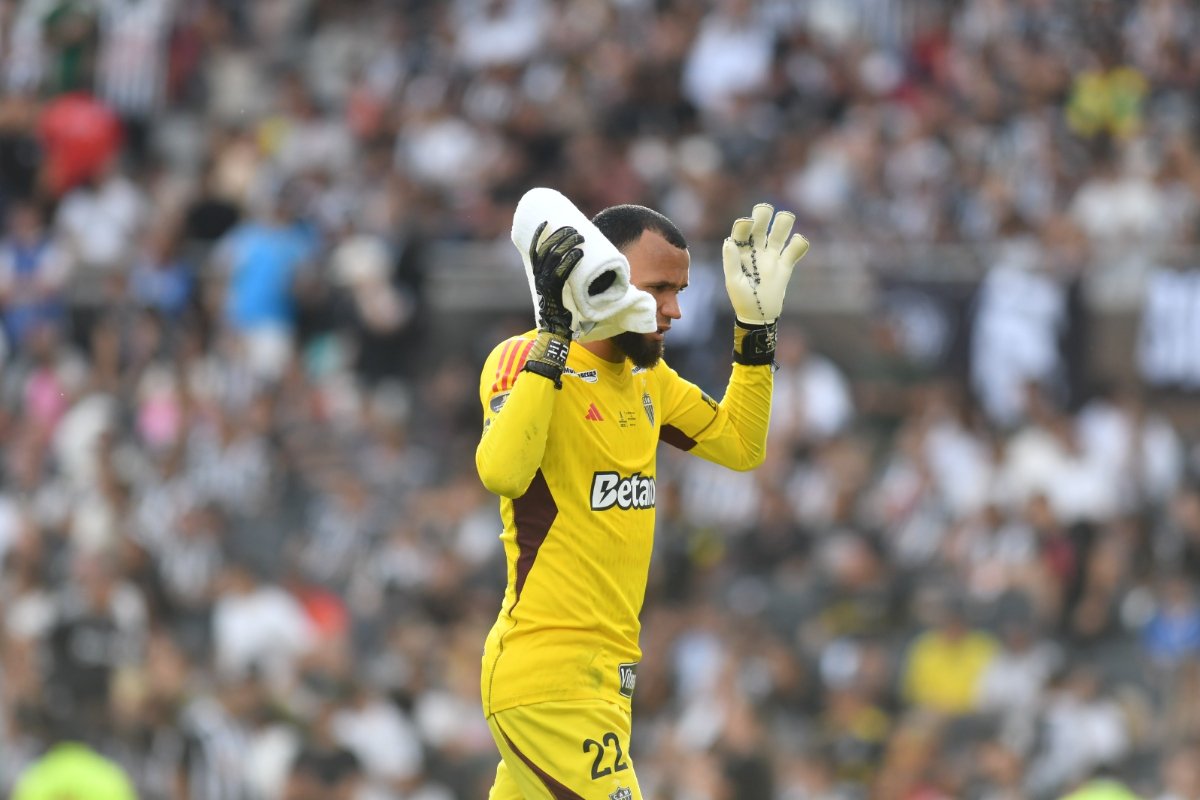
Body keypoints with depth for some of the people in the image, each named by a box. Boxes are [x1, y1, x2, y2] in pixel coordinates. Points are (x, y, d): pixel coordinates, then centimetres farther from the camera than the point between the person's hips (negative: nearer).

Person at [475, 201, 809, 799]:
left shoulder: (648, 377, 14)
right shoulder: (523, 359, -11)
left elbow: (741, 446, 22)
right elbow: (502, 473, -29)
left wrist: (756, 326, 12)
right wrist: (556, 331, -28)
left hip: (604, 675, 9)